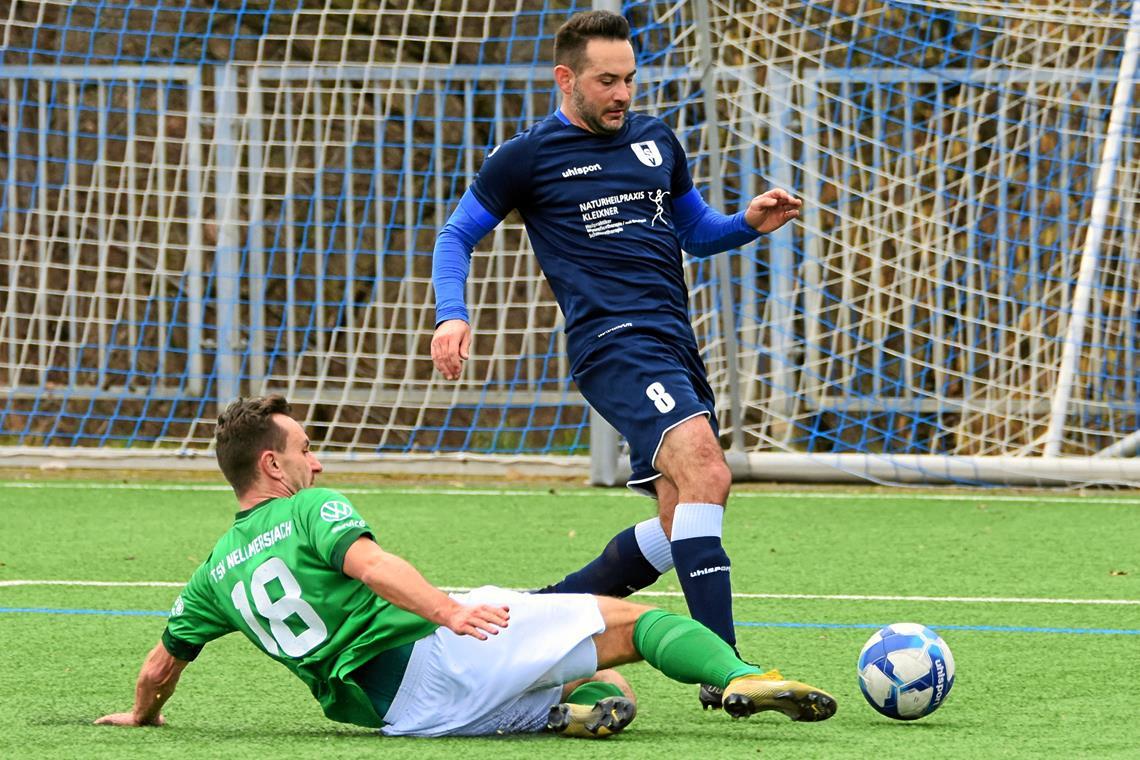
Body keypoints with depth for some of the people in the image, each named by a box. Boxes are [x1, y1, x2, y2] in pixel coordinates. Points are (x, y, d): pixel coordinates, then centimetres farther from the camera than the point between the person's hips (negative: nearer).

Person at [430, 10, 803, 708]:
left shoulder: (657, 141, 18)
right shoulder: (529, 157, 3)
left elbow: (696, 231, 29)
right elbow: (457, 235, 13)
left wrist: (750, 224, 8)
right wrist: (452, 315, -4)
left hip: (676, 344, 8)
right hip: (614, 341, -8)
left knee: (683, 524, 7)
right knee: (705, 472, -27)